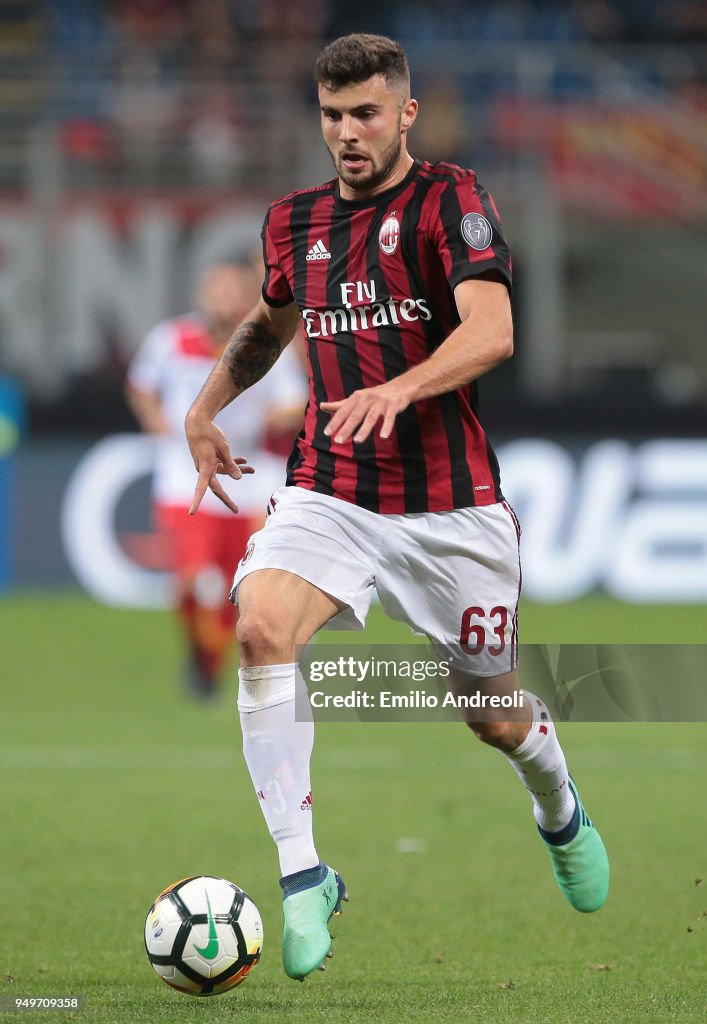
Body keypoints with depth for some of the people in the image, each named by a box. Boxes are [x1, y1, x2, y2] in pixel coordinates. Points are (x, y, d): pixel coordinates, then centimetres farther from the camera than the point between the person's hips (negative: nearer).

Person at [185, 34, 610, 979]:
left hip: (451, 502, -3)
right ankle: (303, 876, -24)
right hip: (329, 494, 3)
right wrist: (206, 407, 20)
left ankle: (561, 815, 47)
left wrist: (401, 389, -41)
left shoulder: (450, 200, -8)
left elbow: (492, 330, -25)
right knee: (262, 629, -27)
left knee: (494, 713, 9)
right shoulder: (294, 222, 9)